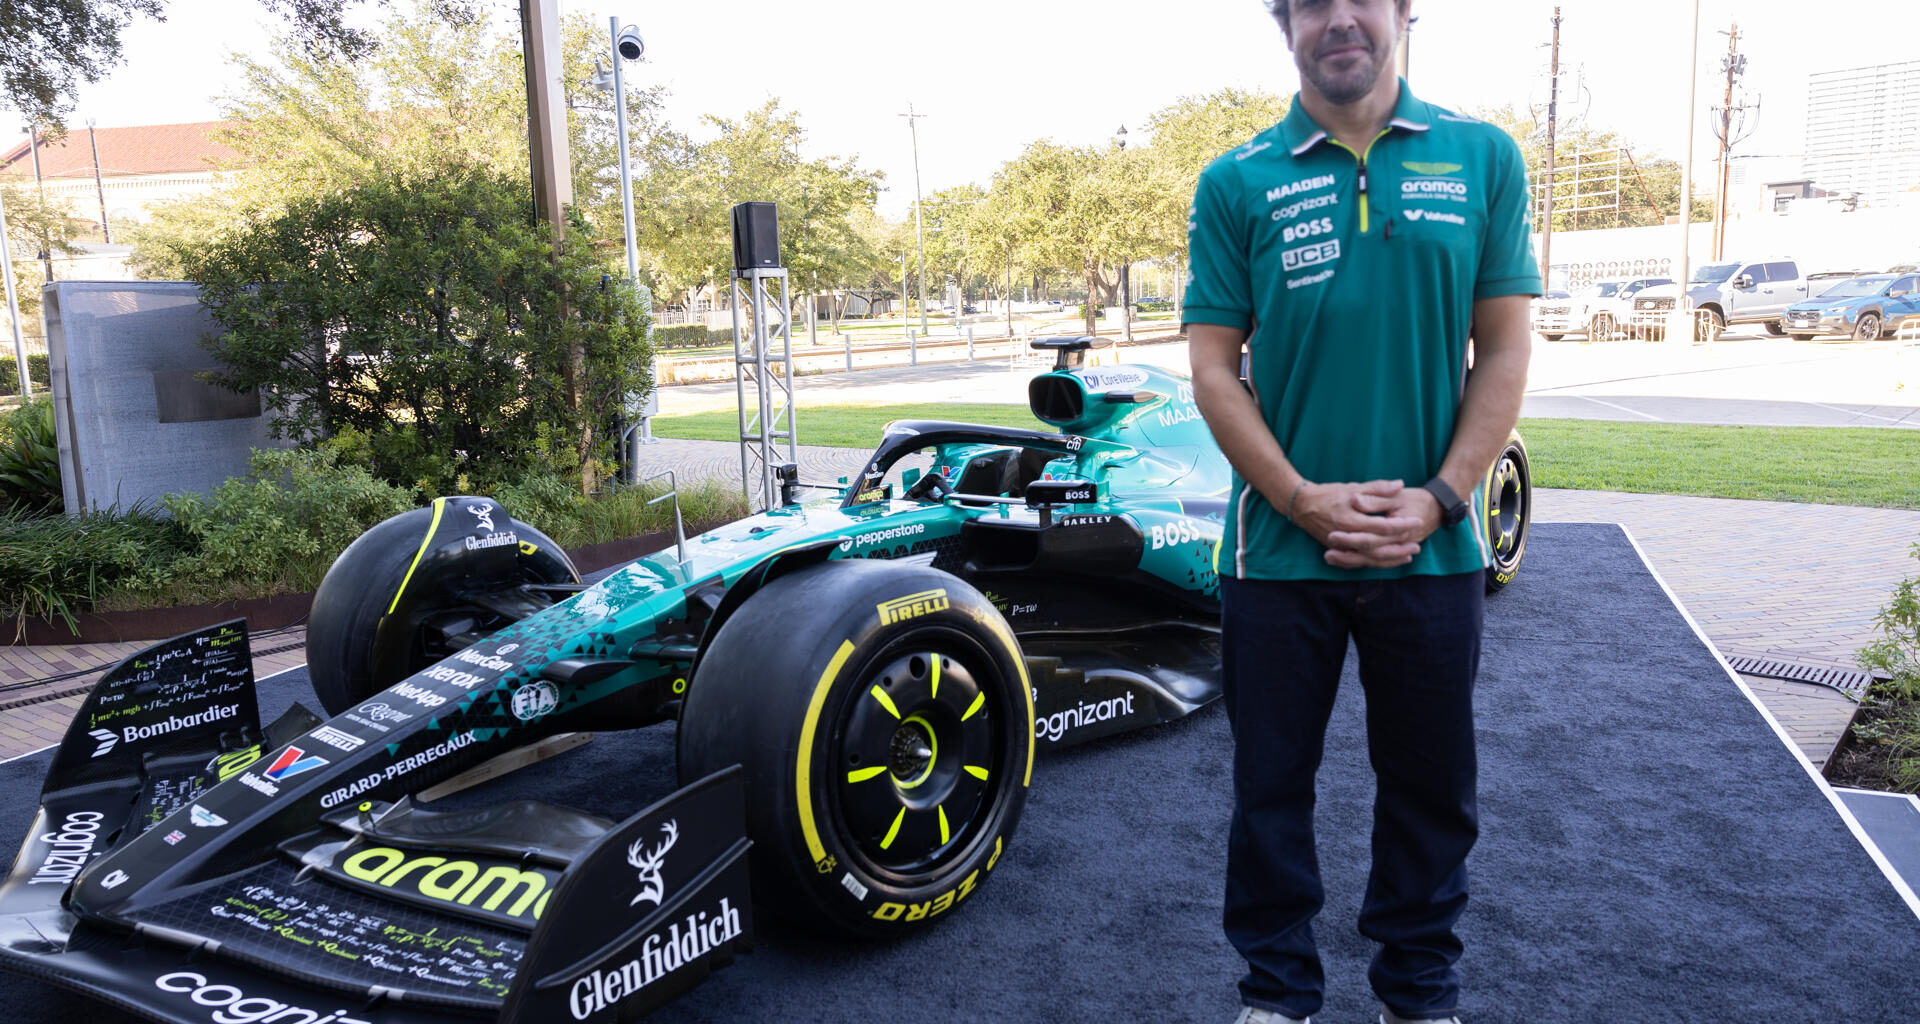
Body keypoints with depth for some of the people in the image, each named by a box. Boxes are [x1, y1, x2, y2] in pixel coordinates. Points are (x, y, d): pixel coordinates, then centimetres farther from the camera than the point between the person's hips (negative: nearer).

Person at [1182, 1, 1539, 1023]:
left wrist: (1440, 499, -9)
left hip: (1432, 548, 1)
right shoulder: (1236, 182, 0)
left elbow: (1504, 350, 2)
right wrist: (1305, 501, -12)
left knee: (1431, 786, 14)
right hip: (1278, 548, -1)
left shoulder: (1483, 158, 4)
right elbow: (1213, 367, -2)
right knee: (1271, 783, 11)